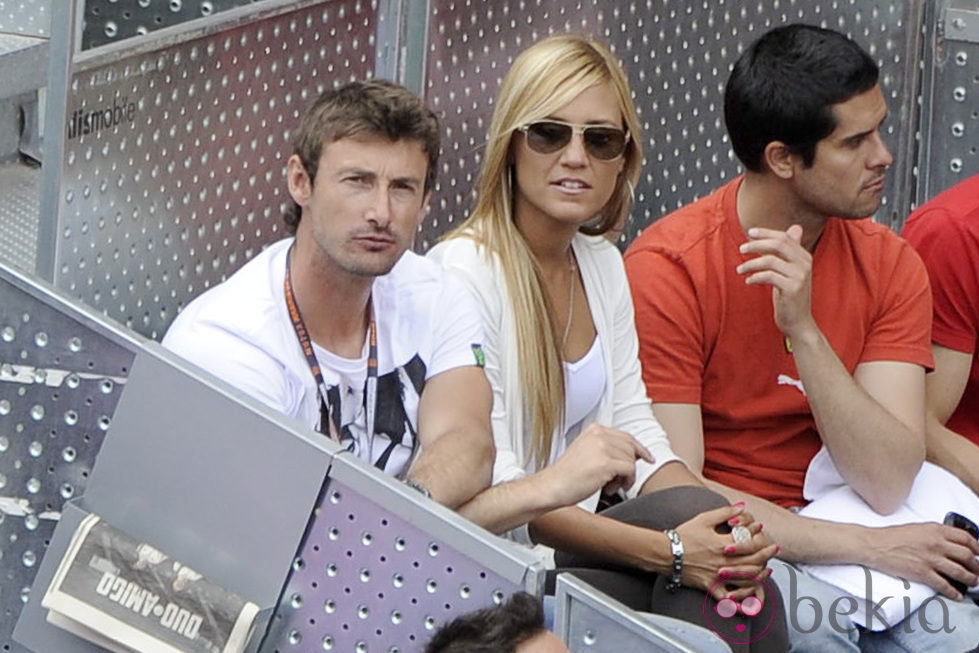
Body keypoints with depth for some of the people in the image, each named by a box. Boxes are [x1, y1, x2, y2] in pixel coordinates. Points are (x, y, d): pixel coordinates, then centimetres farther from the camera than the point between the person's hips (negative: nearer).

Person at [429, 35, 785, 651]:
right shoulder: (463, 273, -15)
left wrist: (722, 529, -13)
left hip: (579, 540, 7)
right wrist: (666, 551, -27)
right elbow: (485, 489, -21)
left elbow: (634, 427, 8)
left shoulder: (603, 263, 11)